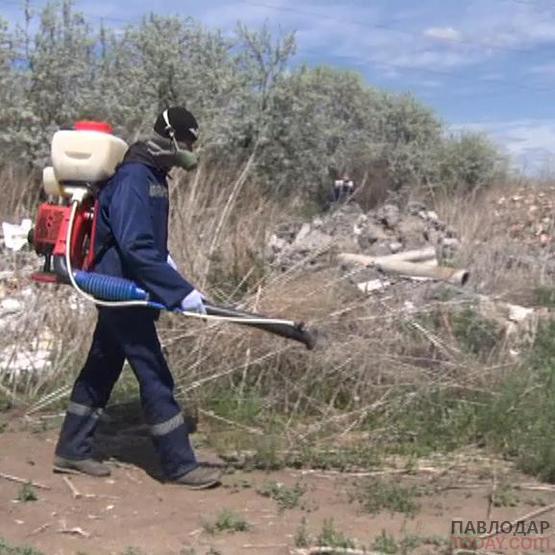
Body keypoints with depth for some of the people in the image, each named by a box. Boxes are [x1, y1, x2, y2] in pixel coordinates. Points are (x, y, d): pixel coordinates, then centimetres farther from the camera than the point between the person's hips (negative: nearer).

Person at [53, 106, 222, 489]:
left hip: (122, 288, 10)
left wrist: (164, 258, 8)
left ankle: (71, 451, 28)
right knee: (156, 377, -3)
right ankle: (181, 465, 7)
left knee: (101, 368, 16)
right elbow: (135, 248, -29)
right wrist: (180, 291, -29)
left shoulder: (152, 174, 10)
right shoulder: (133, 177, -21)